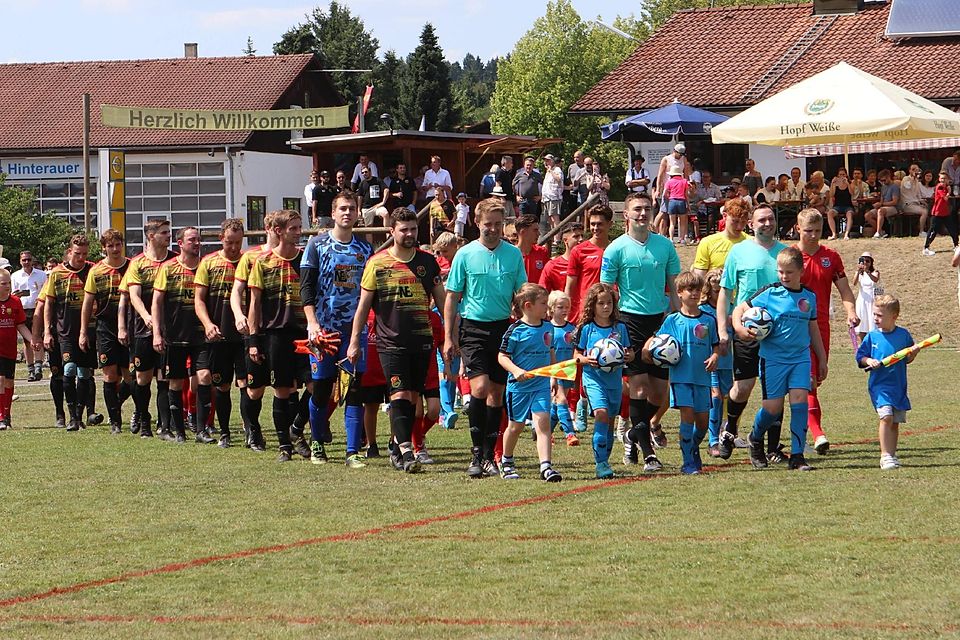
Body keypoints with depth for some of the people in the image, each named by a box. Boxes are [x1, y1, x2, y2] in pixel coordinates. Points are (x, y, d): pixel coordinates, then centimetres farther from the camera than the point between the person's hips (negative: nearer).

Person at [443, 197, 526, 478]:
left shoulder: (513, 254, 5)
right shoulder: (465, 255, -1)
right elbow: (452, 297, 3)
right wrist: (449, 336, -2)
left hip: (505, 328, 3)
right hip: (474, 328, -3)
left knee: (497, 393, 6)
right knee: (480, 388, -16)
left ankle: (488, 455, 14)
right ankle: (476, 452, -7)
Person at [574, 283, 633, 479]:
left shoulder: (620, 327, 7)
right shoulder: (586, 328, -2)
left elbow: (629, 352, 13)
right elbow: (576, 355, 3)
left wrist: (628, 356, -10)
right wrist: (586, 359, -17)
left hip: (614, 379, 4)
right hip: (593, 378, -4)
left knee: (610, 421, 11)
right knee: (601, 414, -21)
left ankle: (605, 462, 23)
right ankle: (601, 463, -22)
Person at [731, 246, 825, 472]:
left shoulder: (809, 297, 8)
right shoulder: (769, 293, -4)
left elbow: (813, 329, 19)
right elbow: (740, 309, -1)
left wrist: (822, 360, 23)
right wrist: (739, 328, -22)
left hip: (800, 358, 3)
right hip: (773, 358, -3)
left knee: (800, 399, -11)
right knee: (773, 406, -3)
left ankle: (797, 456, -6)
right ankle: (755, 439, 29)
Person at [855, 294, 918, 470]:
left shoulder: (904, 335, 3)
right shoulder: (872, 337, 0)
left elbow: (907, 360, 11)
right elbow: (860, 357, 6)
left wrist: (913, 353, -9)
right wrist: (868, 361, -13)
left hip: (899, 386, 3)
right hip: (879, 385, -3)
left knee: (895, 422, 9)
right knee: (886, 416, -19)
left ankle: (891, 455, 22)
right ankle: (885, 456, -15)